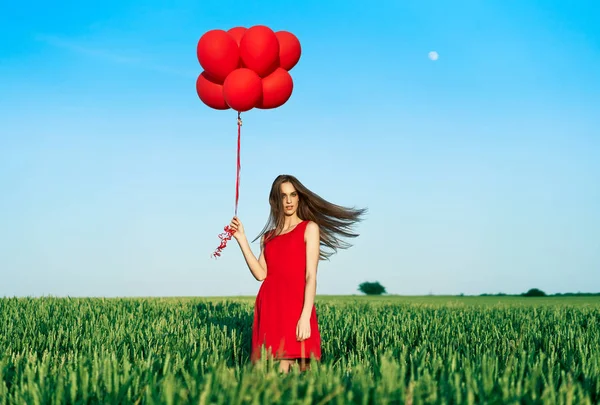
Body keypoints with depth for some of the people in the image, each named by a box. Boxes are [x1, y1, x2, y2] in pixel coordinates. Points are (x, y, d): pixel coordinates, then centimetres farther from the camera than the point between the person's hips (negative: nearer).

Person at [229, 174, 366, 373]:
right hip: (268, 306, 4)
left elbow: (311, 276, -5)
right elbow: (261, 274, 4)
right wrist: (241, 239, 4)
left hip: (295, 304, -4)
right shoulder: (268, 236, 20)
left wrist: (305, 317, -17)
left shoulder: (309, 228, 5)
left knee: (283, 368, -12)